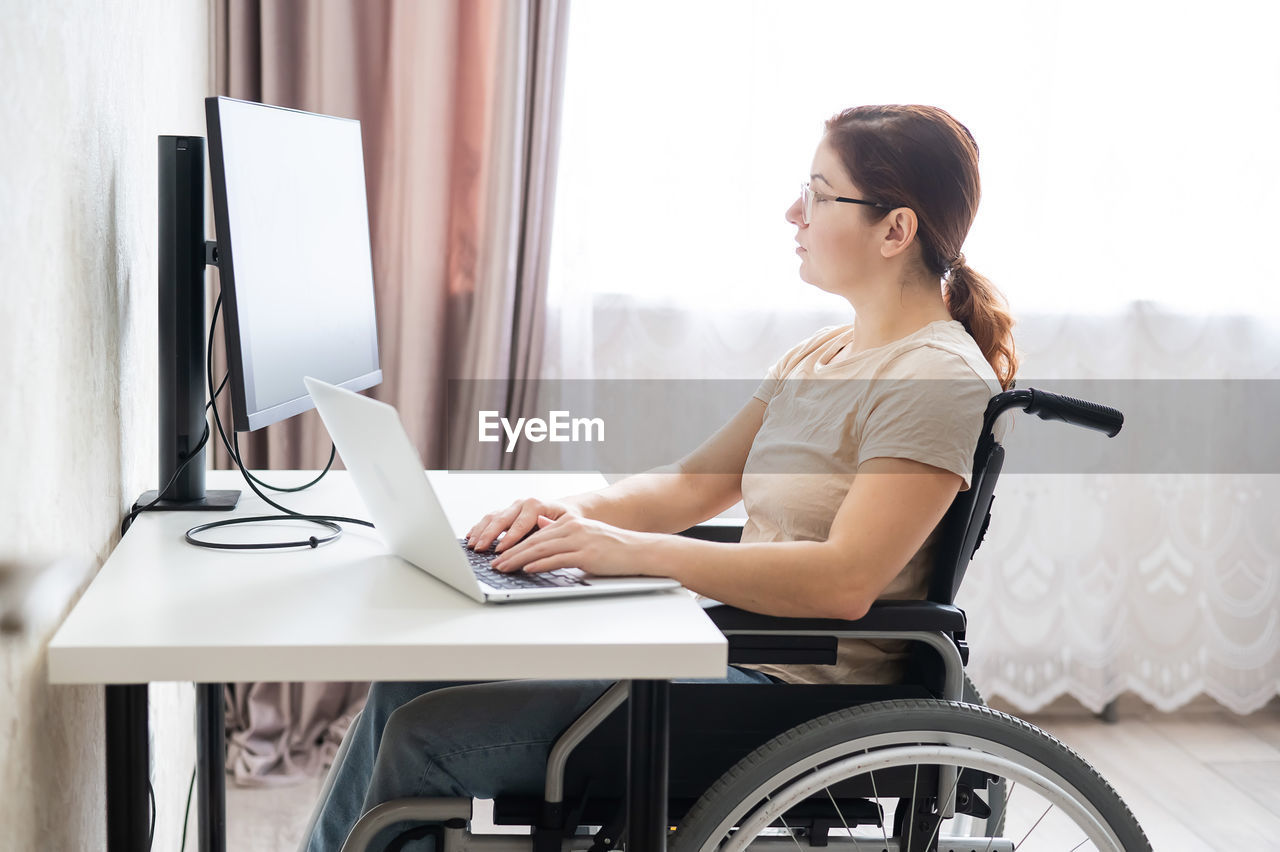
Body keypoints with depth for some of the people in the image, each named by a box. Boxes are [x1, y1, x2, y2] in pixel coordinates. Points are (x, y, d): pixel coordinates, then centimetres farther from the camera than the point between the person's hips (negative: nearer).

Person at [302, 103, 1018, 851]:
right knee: (409, 686, 4)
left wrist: (634, 550, -30)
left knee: (428, 738, -14)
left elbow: (846, 581, -28)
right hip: (732, 647, 9)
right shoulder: (824, 355, 15)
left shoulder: (938, 381, -15)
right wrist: (580, 509, -5)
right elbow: (697, 482, 14)